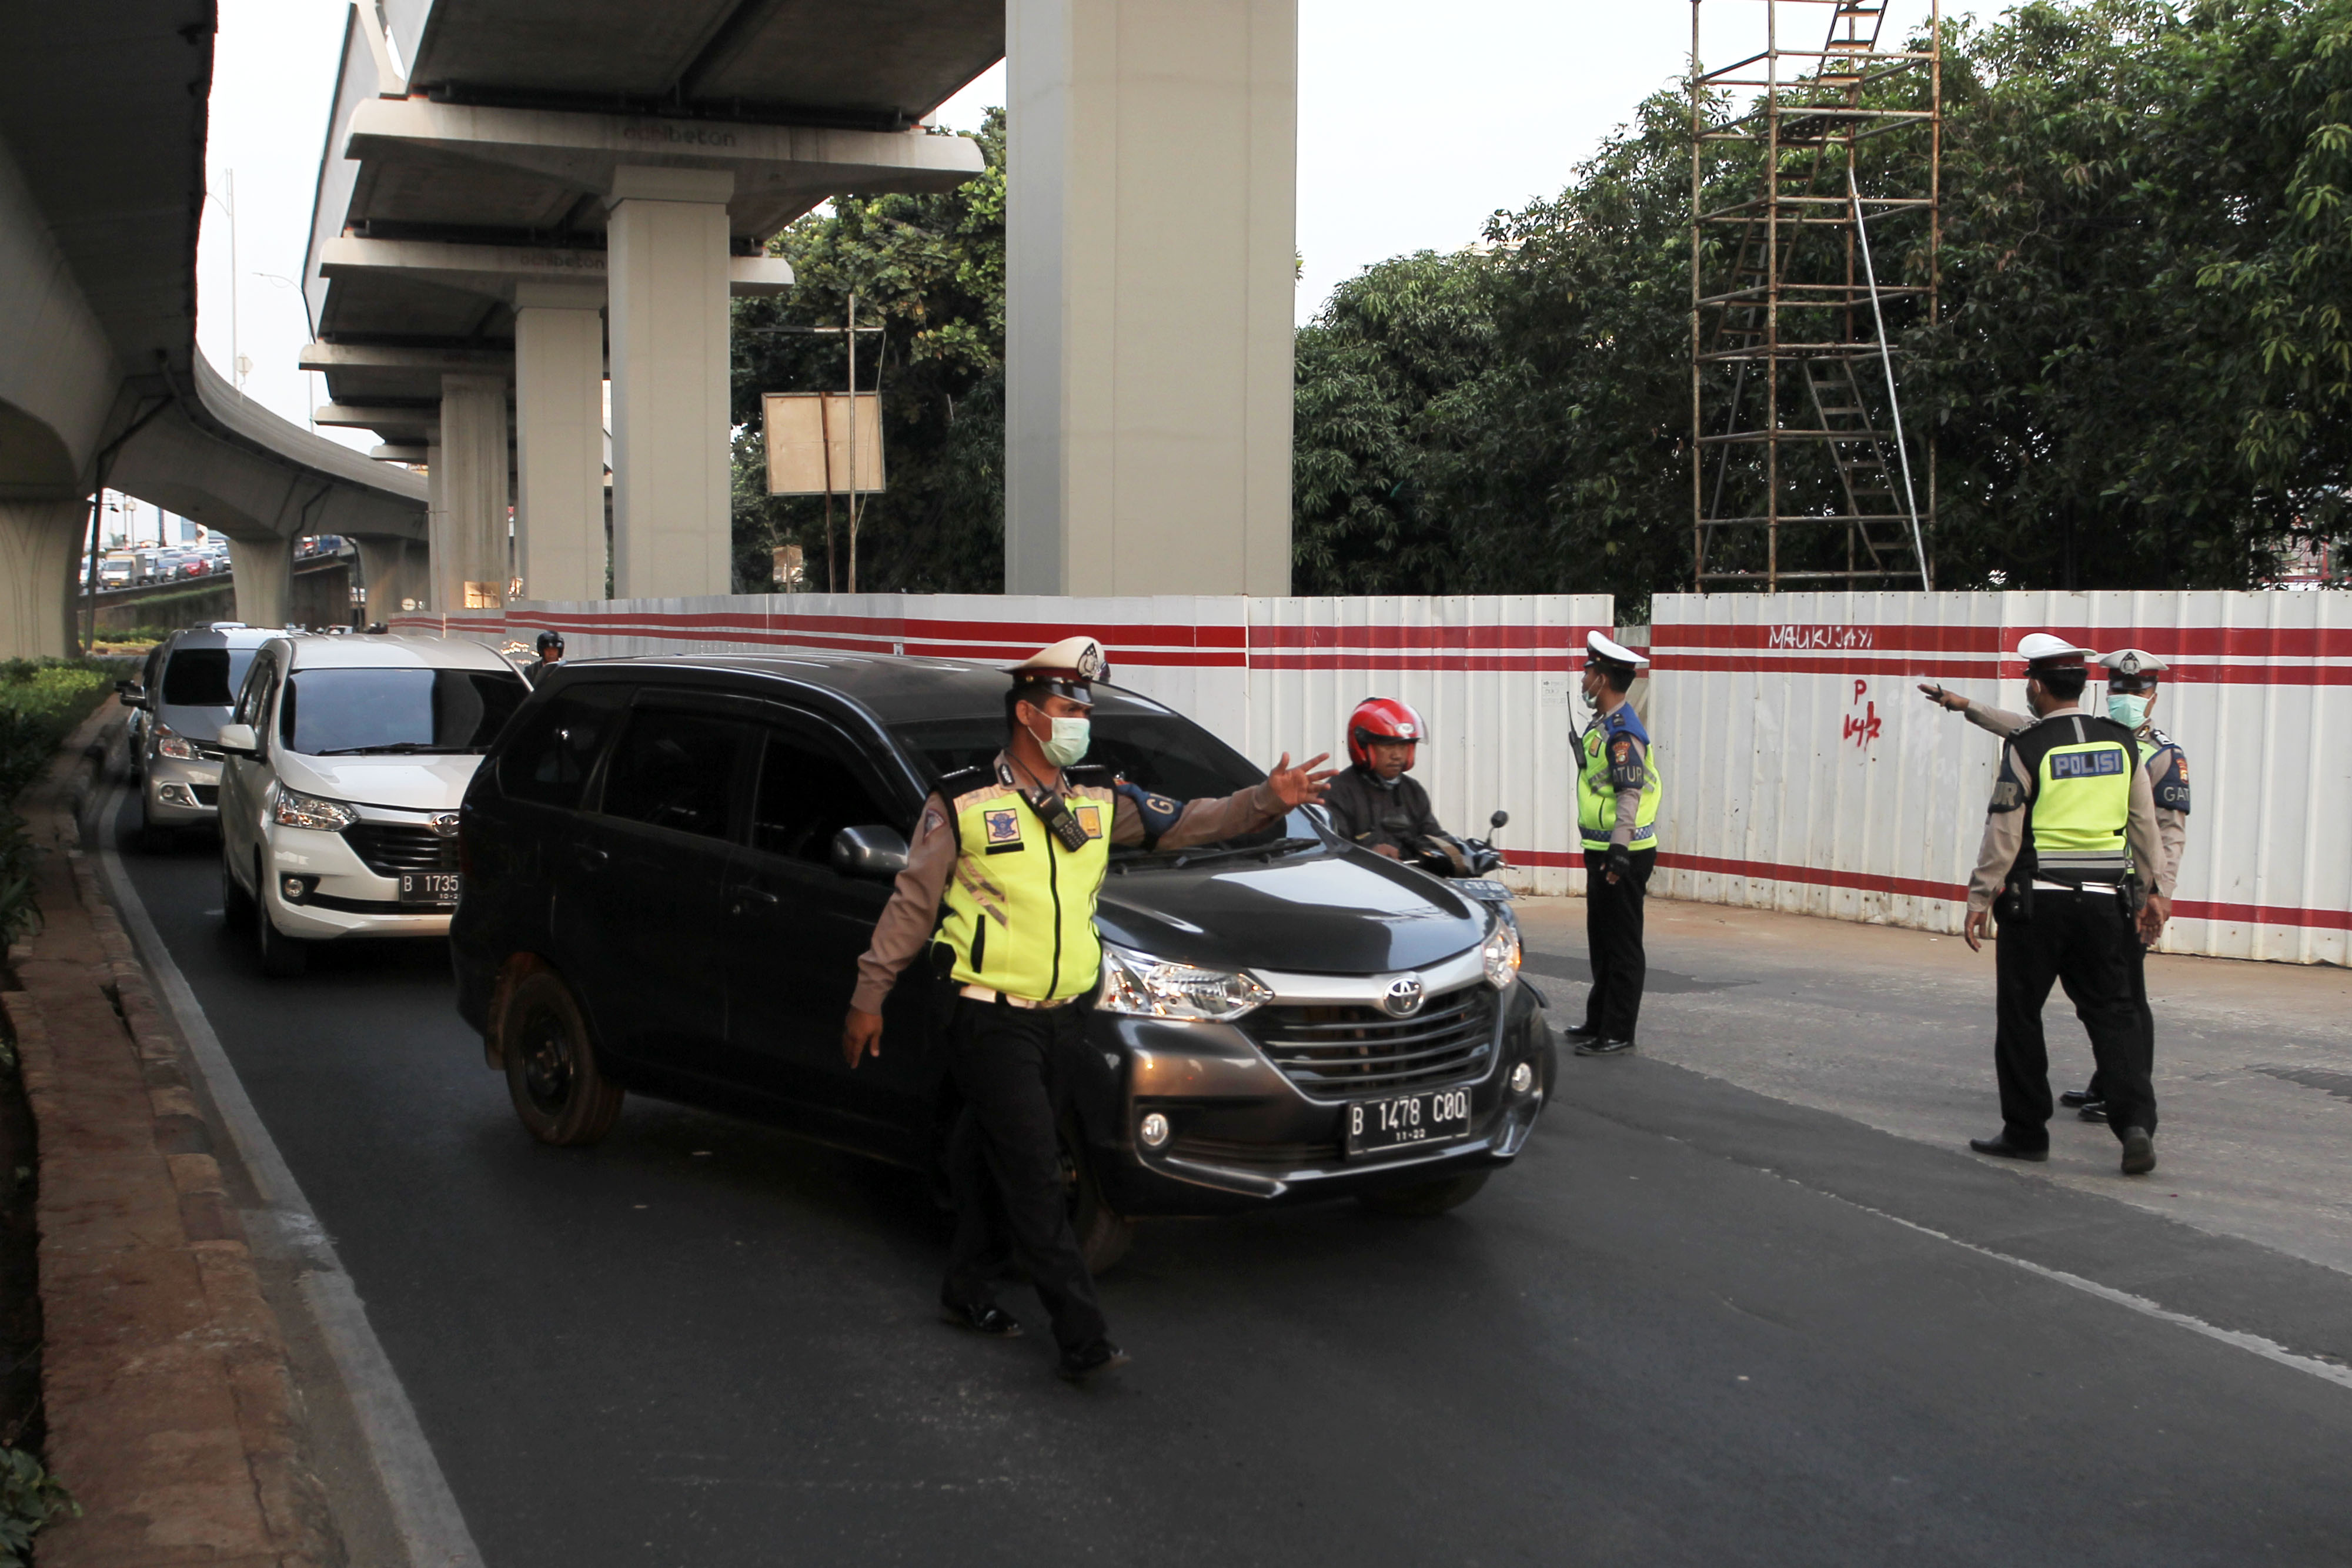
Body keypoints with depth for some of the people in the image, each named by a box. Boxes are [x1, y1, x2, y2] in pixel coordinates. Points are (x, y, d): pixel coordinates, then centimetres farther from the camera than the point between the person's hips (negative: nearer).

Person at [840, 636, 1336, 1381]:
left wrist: (1267, 799, -10)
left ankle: (971, 1291, 30)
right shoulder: (960, 804, -4)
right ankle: (1082, 1338, -7)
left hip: (1064, 1019, 5)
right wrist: (868, 997, 2)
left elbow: (1188, 822, 5)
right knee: (1035, 1179, -7)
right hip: (993, 1021, -5)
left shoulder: (1100, 803, 9)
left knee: (1000, 1165, 14)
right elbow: (912, 903, 1)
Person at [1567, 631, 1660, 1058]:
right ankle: (1599, 1022, 29)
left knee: (1622, 946, -4)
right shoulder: (1601, 726, 15)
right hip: (1603, 851, 11)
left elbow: (1630, 795, -23)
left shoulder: (1623, 733, -18)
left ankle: (1618, 1034, 1)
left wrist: (1618, 854, -27)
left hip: (1624, 855, -11)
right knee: (1601, 941, 18)